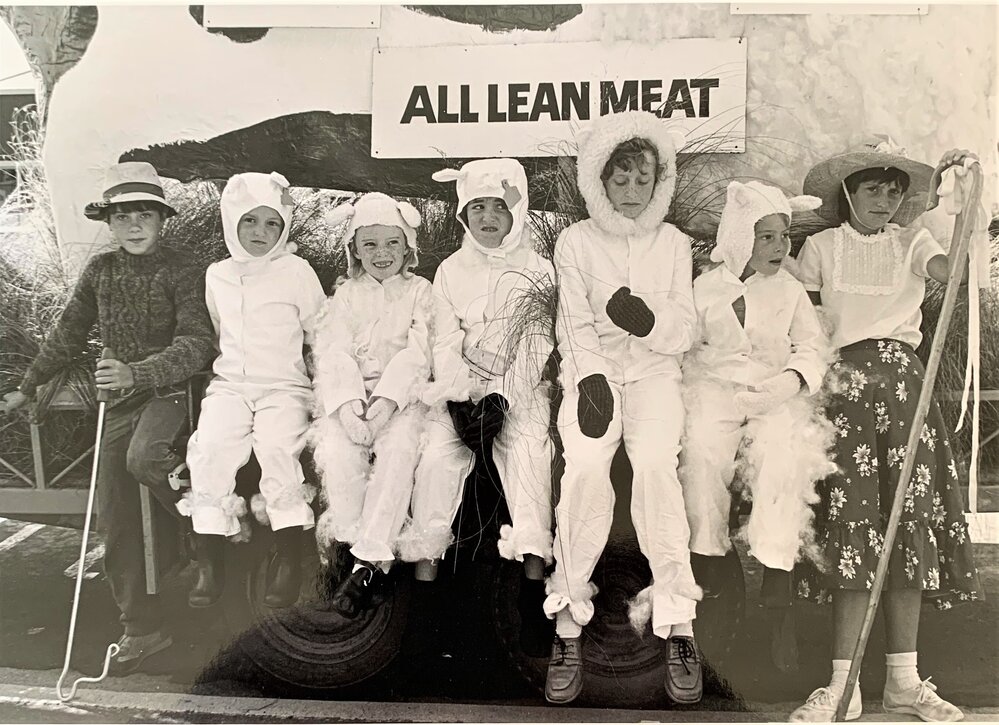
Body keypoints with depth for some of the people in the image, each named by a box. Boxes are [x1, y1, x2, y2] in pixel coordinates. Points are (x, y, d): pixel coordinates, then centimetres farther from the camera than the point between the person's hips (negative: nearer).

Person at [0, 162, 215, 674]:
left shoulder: (181, 271, -10)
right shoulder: (100, 271, 6)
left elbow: (196, 344, -20)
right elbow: (68, 335, 18)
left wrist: (136, 373, -33)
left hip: (171, 389, -5)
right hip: (121, 397, 6)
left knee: (143, 459, -36)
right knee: (114, 517, 4)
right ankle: (141, 628, 16)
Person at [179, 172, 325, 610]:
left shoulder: (296, 271, 2)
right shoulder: (217, 275, 13)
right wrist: (222, 370, 16)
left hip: (284, 385, -3)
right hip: (229, 384, 3)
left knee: (277, 444, -31)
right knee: (210, 446, -25)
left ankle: (289, 559, -19)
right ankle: (209, 563, -16)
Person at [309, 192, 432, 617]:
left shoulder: (420, 291, 11)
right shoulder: (347, 295, 16)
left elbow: (417, 353, -2)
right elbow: (333, 352, 1)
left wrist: (386, 398, -19)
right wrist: (348, 403, -19)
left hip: (401, 395, -1)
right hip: (351, 395, 2)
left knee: (399, 449, -32)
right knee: (337, 449, -29)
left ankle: (366, 562, -29)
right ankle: (363, 547, -19)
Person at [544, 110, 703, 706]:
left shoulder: (674, 243, 14)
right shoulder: (576, 242, 10)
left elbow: (687, 331, 7)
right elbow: (576, 327, 1)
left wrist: (650, 320, -15)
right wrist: (591, 381, -17)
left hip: (654, 372, 1)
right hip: (594, 371, -1)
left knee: (656, 461, -29)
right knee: (586, 466, -29)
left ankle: (677, 621, -20)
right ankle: (570, 623, -18)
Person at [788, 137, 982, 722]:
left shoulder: (912, 242, 12)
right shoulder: (822, 247, 9)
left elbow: (950, 270, -10)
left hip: (905, 379, 2)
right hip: (847, 381, -2)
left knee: (910, 519, 0)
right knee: (854, 520, -7)